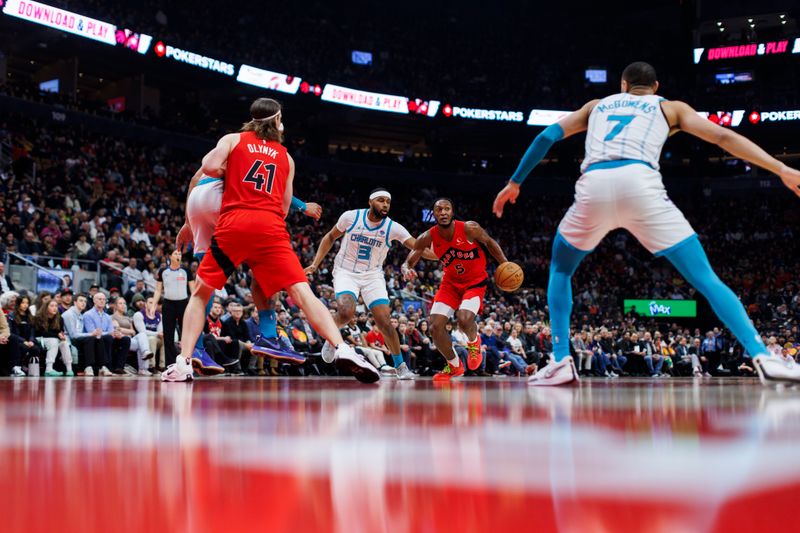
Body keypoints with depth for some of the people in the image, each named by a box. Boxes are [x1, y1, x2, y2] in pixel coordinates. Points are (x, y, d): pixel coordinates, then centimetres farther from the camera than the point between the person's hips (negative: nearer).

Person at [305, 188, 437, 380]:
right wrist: (315, 264, -1)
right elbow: (330, 237, 4)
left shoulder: (393, 228, -12)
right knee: (346, 312, -28)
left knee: (385, 321, -10)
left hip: (372, 276, 1)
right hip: (346, 272, -1)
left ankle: (400, 366, 6)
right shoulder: (350, 217, -12)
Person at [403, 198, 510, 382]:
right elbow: (407, 264, -10)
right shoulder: (427, 238, -15)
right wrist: (407, 271, -34)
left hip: (475, 281, -3)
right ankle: (454, 366, 15)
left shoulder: (470, 229, -20)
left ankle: (474, 342, 10)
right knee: (435, 326, -10)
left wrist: (505, 264, -8)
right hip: (450, 282, 3)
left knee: (464, 319, -29)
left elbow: (489, 242, 0)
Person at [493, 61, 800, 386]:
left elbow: (547, 136, 29)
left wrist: (514, 183, 36)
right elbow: (723, 137, 18)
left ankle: (561, 362, 13)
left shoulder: (597, 105, 36)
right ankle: (763, 358, -8)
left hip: (593, 186, 2)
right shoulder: (670, 107, 29)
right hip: (640, 183, -1)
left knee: (560, 269, 25)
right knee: (705, 278, 5)